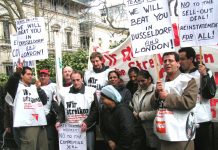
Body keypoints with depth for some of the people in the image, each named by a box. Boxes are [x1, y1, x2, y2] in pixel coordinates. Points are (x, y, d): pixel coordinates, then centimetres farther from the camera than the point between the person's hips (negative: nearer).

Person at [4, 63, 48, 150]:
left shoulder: (35, 87, 20)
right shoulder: (17, 86, 4)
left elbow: (44, 101, 13)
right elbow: (9, 86, -19)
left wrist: (39, 88, -1)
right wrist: (17, 73, -33)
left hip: (40, 123, 6)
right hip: (26, 124, -6)